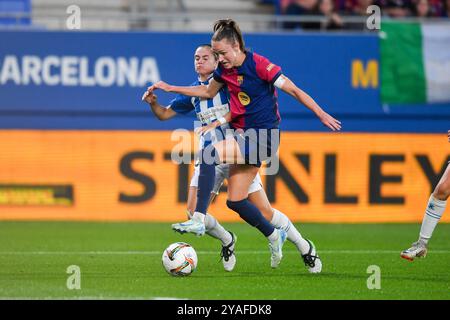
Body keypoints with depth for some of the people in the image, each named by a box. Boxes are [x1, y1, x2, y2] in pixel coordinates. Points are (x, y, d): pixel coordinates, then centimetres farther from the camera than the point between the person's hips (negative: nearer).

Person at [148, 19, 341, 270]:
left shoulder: (259, 65, -16)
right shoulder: (224, 70, 5)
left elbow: (295, 91, -12)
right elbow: (208, 92, 23)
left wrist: (321, 115, -15)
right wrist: (170, 88, 20)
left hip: (264, 136, -8)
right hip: (244, 135, 8)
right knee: (235, 201, 5)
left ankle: (198, 219, -25)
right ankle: (273, 237, 24)